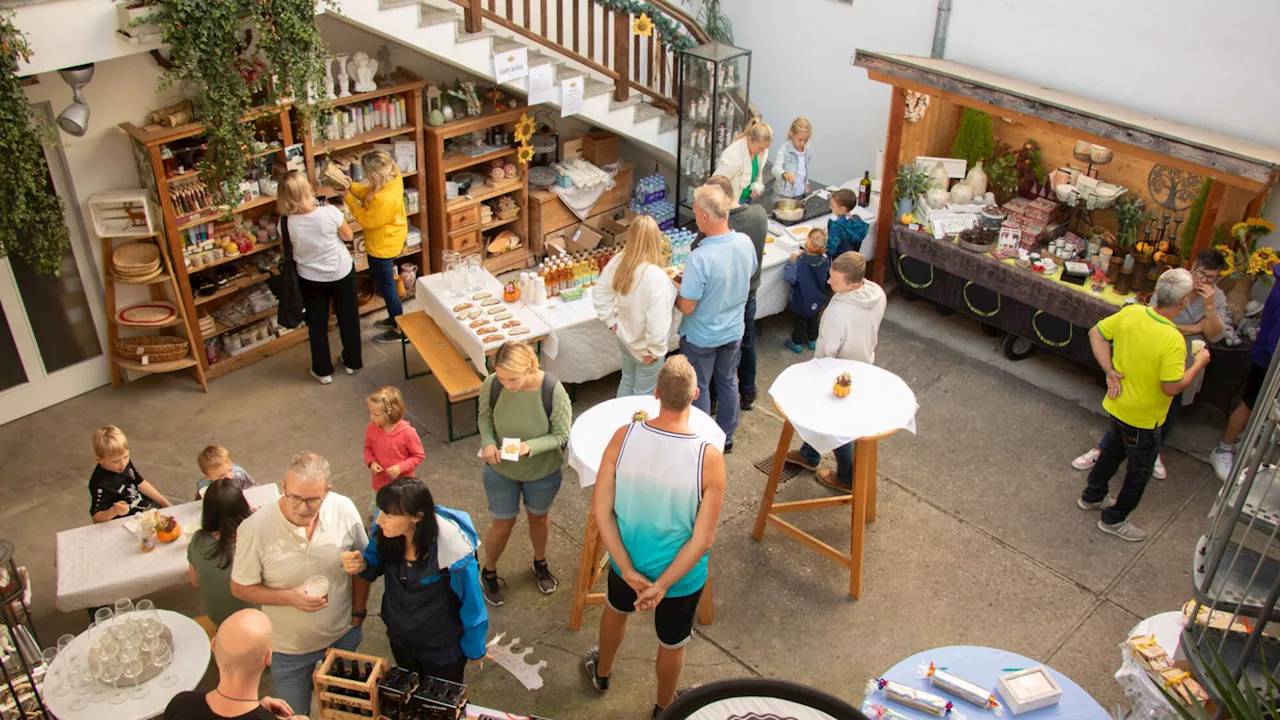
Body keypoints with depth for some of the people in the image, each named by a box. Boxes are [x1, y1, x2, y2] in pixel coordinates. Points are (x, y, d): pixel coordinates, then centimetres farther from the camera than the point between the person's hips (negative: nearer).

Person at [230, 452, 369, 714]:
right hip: (289, 648, -2)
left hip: (344, 636, 2)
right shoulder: (255, 528, -26)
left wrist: (358, 613, 0)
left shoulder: (344, 510, -20)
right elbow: (240, 588, -13)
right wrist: (290, 597, -27)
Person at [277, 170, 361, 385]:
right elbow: (348, 236, -9)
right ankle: (352, 362, 37)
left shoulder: (286, 222, -22)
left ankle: (323, 371, 31)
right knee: (348, 318, 21)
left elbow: (287, 250, -4)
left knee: (317, 324, 19)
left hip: (310, 278, 1)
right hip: (342, 272, -1)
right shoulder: (329, 213, -27)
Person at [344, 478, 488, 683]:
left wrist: (474, 649, -6)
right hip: (399, 638, 5)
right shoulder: (386, 529, -23)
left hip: (443, 650, -4)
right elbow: (377, 563, -2)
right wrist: (361, 565, -25)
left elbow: (471, 604, -21)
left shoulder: (453, 550, -36)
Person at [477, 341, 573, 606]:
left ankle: (540, 563, 55)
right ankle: (489, 573, 46)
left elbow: (562, 435, -19)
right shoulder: (491, 385, -25)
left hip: (542, 472, 0)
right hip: (501, 470, 0)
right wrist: (488, 443, -24)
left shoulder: (553, 390, -31)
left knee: (538, 517, 25)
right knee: (502, 525, 17)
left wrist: (530, 447, -35)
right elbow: (485, 417, -4)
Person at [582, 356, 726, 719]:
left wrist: (628, 570, -14)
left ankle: (601, 672, 63)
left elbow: (600, 511, -17)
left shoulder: (623, 437, -22)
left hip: (627, 560, 2)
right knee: (672, 644, 27)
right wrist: (662, 586, -18)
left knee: (616, 609, 36)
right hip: (681, 574, -2)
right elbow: (703, 540, -24)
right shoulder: (709, 458, -29)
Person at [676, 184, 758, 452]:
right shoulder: (745, 243, -14)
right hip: (734, 330, 6)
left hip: (701, 337, -5)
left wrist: (675, 289, -5)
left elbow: (687, 307, -27)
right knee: (728, 383, 23)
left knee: (698, 389, 15)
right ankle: (726, 437, 40)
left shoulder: (699, 258, -34)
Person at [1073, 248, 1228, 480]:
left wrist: (1209, 306, -26)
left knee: (1168, 417, 19)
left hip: (1185, 371, 4)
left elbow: (1215, 335, -12)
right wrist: (1195, 328, -19)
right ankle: (1101, 449, 15)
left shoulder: (1218, 298, -4)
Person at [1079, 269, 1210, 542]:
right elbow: (1171, 387, -28)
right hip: (1143, 417, -7)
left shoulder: (1131, 312, -14)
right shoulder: (1172, 340, -32)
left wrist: (1111, 371, -5)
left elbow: (1096, 333, -4)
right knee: (1140, 470, 16)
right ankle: (1114, 519, 29)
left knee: (1113, 450, 30)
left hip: (1118, 405, 7)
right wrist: (1198, 364, -12)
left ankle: (1092, 496, 48)